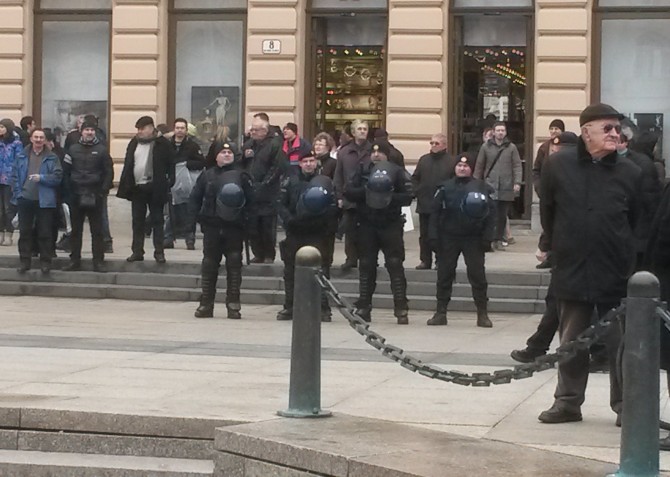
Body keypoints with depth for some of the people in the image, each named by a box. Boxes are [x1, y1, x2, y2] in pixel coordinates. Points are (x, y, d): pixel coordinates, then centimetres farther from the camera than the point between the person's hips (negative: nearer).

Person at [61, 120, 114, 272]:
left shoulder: (101, 150, 3)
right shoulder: (73, 149, 6)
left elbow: (109, 172, 2)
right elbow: (65, 171, 5)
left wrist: (103, 190, -7)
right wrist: (68, 191, -2)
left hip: (95, 196, -2)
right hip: (76, 196, 2)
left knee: (97, 231, 0)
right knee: (76, 230, 7)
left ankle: (98, 261, 2)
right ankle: (74, 260, 13)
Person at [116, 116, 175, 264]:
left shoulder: (162, 144, -4)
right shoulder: (134, 143, 9)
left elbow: (170, 164, -4)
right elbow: (127, 165, 10)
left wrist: (169, 182, -14)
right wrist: (125, 186, 2)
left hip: (154, 188, -5)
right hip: (137, 188, 5)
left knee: (157, 220, 2)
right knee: (137, 221, 8)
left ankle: (159, 252, 6)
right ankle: (137, 252, 13)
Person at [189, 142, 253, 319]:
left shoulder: (241, 176, 3)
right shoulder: (207, 175, 9)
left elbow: (251, 199, -3)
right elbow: (195, 198, 11)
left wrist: (243, 218, -13)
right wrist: (197, 217, -2)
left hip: (234, 228, -2)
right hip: (211, 227, 2)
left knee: (234, 265, -2)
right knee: (209, 265, 4)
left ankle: (233, 305, 2)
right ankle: (206, 304, 10)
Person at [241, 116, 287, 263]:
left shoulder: (274, 145, -6)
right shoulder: (248, 144, 16)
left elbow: (278, 167, -13)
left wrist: (263, 184, -15)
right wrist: (244, 156, -1)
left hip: (267, 195, -6)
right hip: (250, 193, 6)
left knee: (268, 226, -3)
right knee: (252, 226, 6)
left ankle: (269, 255, 6)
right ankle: (258, 254, 15)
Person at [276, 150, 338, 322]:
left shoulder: (325, 182, 2)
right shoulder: (290, 181, 8)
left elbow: (333, 207, -4)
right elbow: (281, 203, 3)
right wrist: (289, 220, -13)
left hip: (318, 235, -3)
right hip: (295, 234, 3)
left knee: (321, 271, -7)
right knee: (290, 272, 9)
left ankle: (324, 308, -4)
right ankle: (289, 307, 18)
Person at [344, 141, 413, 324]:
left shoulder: (397, 172, -1)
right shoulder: (362, 170, 7)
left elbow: (408, 196, -6)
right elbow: (348, 191, 0)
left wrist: (391, 198, -22)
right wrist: (364, 191, -17)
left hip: (391, 225, -3)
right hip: (367, 224, 3)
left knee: (395, 265, -6)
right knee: (366, 266, 8)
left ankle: (401, 309, -5)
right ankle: (363, 307, 15)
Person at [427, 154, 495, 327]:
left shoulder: (481, 187, 0)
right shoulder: (445, 187, 6)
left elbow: (491, 213, -2)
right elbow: (435, 212, 5)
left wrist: (487, 237, -10)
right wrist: (434, 236, -3)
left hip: (473, 238, -2)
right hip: (449, 237, 2)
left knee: (478, 275, -2)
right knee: (444, 275, 5)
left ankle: (482, 314, 4)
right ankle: (440, 312, 12)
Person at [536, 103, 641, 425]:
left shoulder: (630, 173, -1)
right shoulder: (558, 165, -2)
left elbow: (638, 223, 6)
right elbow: (547, 209, 11)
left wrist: (629, 260, 6)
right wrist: (549, 245, 18)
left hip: (616, 276, 0)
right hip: (571, 271, 1)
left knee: (620, 344, 4)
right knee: (572, 343, 11)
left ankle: (625, 404, 15)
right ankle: (568, 401, 22)